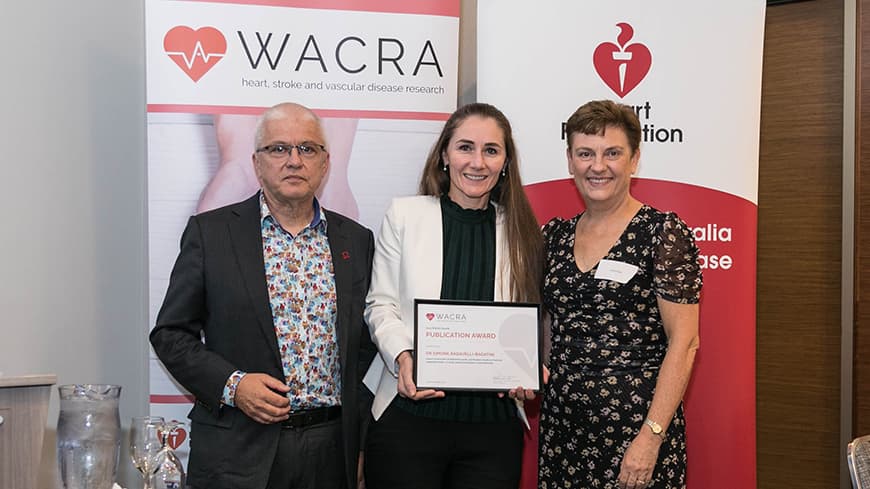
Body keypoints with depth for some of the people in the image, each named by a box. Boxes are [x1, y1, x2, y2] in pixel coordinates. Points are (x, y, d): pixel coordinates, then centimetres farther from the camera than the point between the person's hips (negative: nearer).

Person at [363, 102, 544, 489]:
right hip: (409, 417, -1)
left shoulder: (521, 232, 9)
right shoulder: (405, 215, 4)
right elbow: (380, 305, 2)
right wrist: (403, 356, -15)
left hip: (493, 425, 2)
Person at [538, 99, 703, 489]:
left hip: (637, 427, -5)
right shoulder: (554, 236, 9)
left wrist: (651, 436, -18)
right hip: (561, 427, 5)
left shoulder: (663, 233, -7)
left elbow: (683, 343, -12)